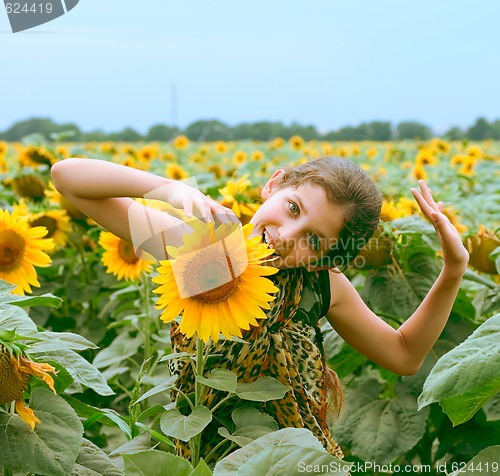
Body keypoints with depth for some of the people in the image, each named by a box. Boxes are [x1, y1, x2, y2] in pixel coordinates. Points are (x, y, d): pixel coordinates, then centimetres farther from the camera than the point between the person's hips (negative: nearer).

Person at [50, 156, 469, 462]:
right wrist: (171, 188, -38)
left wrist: (454, 269, -15)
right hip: (203, 457, -1)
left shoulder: (322, 285, -17)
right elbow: (66, 175, -21)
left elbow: (405, 355, -1)